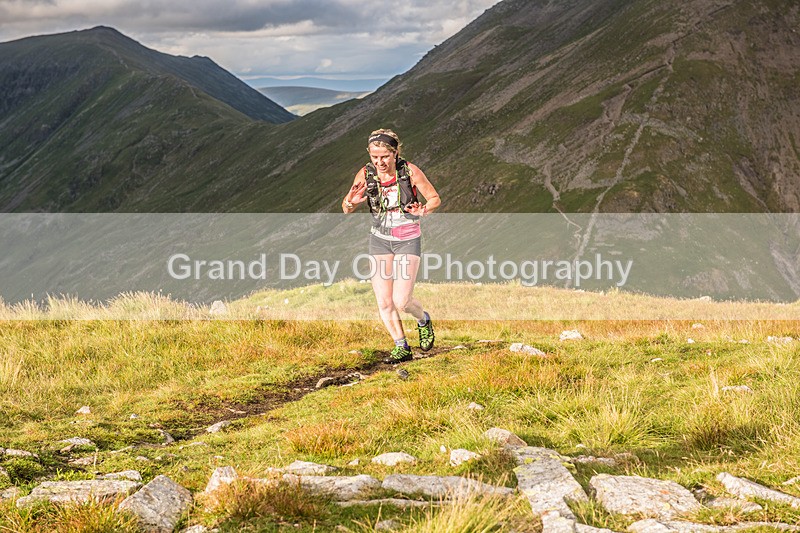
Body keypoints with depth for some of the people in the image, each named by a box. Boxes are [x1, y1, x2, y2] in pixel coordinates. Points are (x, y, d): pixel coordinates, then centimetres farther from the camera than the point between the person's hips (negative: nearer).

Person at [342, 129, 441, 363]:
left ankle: (423, 320, 21)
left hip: (408, 240, -3)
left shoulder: (410, 171, -17)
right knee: (383, 302, -2)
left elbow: (435, 199, -7)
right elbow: (346, 209, -4)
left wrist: (423, 210, -28)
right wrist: (351, 202, -27)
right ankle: (402, 348, 15)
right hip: (379, 239, 3)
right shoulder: (366, 174, -11)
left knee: (401, 300, -12)